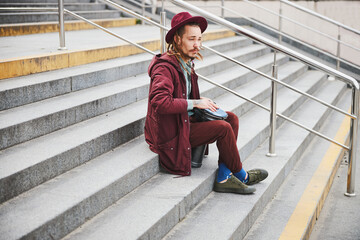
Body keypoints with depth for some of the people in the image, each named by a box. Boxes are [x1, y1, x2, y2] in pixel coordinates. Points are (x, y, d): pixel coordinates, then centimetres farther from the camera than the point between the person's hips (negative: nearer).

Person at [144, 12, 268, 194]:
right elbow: (160, 102, -34)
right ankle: (241, 176, 5)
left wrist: (202, 102, 3)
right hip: (171, 133, -10)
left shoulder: (187, 63, 10)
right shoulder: (164, 67, -20)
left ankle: (223, 178, -5)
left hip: (187, 121, 10)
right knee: (223, 128, -18)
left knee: (232, 118, 1)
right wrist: (195, 103, -24)